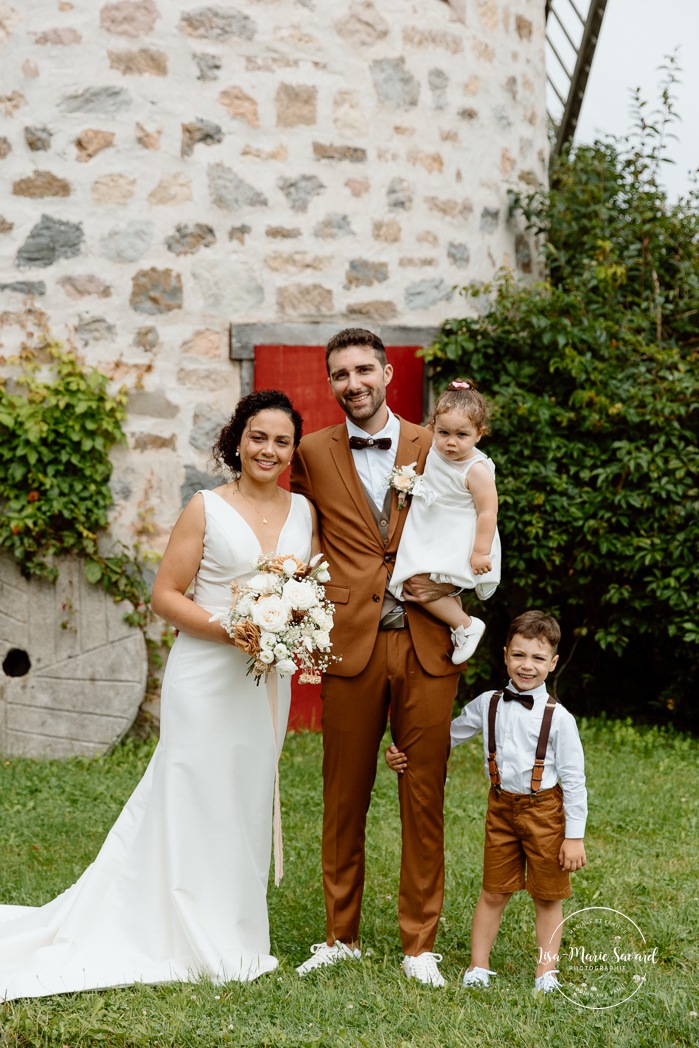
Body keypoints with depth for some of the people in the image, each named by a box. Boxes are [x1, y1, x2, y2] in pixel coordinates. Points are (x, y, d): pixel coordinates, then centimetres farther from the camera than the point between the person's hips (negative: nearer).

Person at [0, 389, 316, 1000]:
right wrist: (230, 629, -19)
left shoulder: (305, 511, 8)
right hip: (206, 676, -5)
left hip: (268, 679, 5)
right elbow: (166, 594, -6)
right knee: (194, 800, -2)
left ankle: (232, 938, 24)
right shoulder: (207, 509, -5)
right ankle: (196, 945, 9)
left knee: (247, 801, 12)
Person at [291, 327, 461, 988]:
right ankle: (341, 936, 22)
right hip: (349, 644, 0)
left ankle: (420, 945, 16)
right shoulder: (313, 454, 8)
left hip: (426, 645, 0)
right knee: (344, 798, 7)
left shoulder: (436, 449, 7)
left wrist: (449, 582, -5)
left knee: (424, 798, 4)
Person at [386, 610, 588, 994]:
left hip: (545, 810, -3)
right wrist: (402, 754, 4)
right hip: (501, 807, 3)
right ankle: (478, 966, 19)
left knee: (547, 895, 9)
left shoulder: (558, 718, -11)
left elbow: (574, 779, -8)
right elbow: (449, 735, 14)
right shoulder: (487, 705, -1)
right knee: (493, 892, 9)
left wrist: (575, 835, -9)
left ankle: (546, 970, 21)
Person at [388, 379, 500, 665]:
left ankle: (466, 626, -5)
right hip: (431, 540, 8)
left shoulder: (476, 470, -23)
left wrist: (480, 553, -23)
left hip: (458, 545, -8)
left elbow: (487, 513, -22)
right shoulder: (434, 452, -1)